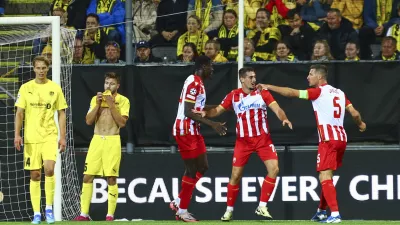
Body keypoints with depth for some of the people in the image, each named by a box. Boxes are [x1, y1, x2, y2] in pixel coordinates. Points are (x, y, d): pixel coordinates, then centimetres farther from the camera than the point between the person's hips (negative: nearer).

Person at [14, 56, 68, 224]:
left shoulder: (55, 88, 4)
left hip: (50, 136, -1)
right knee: (35, 175, 1)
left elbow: (61, 114, 8)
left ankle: (49, 208, -7)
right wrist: (17, 134, -7)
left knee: (49, 169, -19)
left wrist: (63, 137, 1)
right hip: (31, 137, 1)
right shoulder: (26, 88, 4)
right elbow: (19, 113, 4)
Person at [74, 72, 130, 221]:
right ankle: (84, 213, 4)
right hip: (97, 140, 3)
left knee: (111, 178, -5)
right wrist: (98, 104, -7)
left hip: (112, 141, -3)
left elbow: (122, 123, -10)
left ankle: (110, 215, 1)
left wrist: (111, 105, -14)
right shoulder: (96, 99, 11)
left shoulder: (123, 101, 1)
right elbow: (89, 121, 3)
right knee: (87, 177, -1)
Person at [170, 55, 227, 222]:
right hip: (185, 131, -10)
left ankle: (178, 202, 20)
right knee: (192, 171, -4)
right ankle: (182, 211, 4)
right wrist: (212, 124, -25)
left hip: (193, 131, 10)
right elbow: (188, 112, -24)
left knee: (202, 167, 14)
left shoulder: (197, 83, 14)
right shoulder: (194, 83, -18)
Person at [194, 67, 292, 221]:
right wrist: (205, 113, -19)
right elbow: (218, 110, 1)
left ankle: (262, 207, -4)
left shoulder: (263, 93, -3)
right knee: (236, 175, 0)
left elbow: (276, 108, -11)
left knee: (274, 169, -14)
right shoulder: (234, 96, -1)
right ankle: (229, 210, 16)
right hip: (243, 141, 0)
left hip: (263, 139, 0)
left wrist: (284, 118, -32)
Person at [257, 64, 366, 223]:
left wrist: (269, 87, -1)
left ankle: (335, 214, -22)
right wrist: (360, 124, 32)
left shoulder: (318, 92, -4)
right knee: (326, 177, 20)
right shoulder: (340, 93, 14)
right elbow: (355, 113, 10)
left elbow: (292, 93, -7)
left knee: (325, 177, -11)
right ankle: (321, 212, 30)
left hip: (328, 139, -8)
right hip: (341, 138, 8)